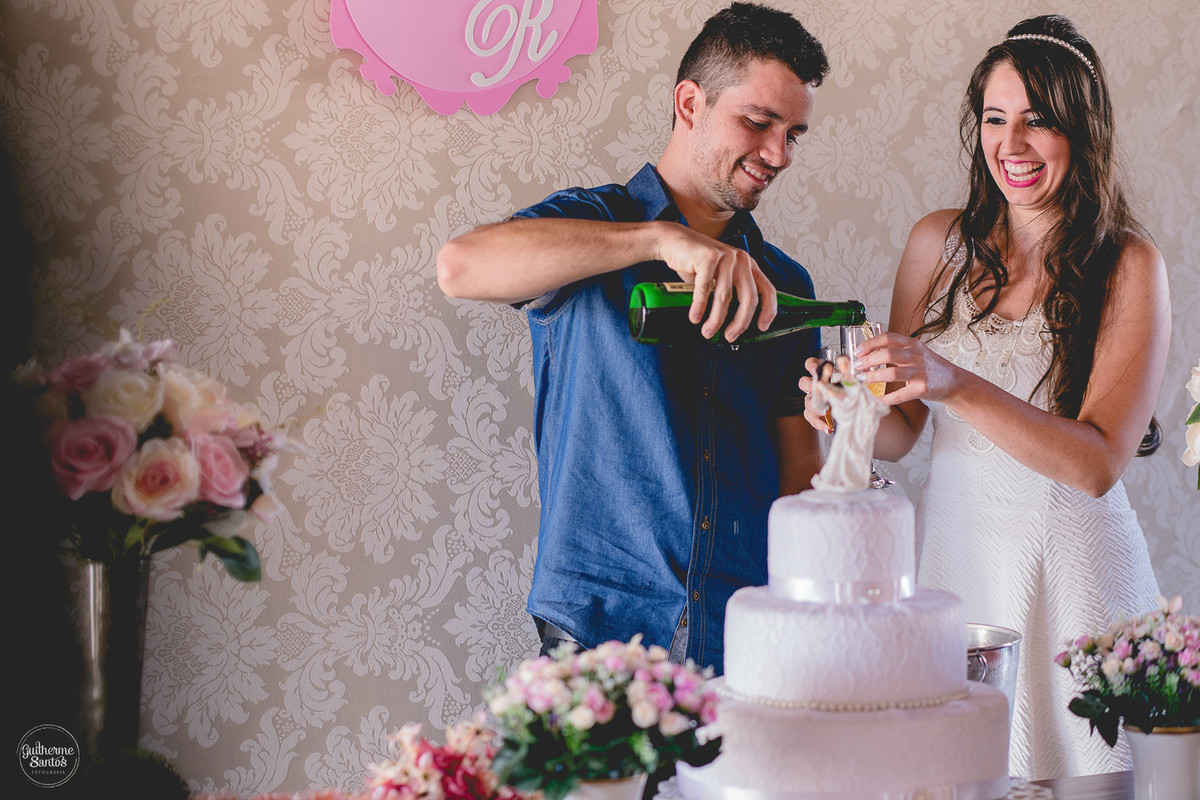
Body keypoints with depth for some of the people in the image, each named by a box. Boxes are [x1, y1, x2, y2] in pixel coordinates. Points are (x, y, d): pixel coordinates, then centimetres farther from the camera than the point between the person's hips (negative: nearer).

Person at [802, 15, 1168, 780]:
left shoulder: (1130, 266, -7)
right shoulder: (940, 243, 4)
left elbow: (1099, 463, -17)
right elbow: (901, 431, 9)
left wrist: (957, 386, -28)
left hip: (1071, 568, -3)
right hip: (951, 551, 3)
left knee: (1070, 762, 3)